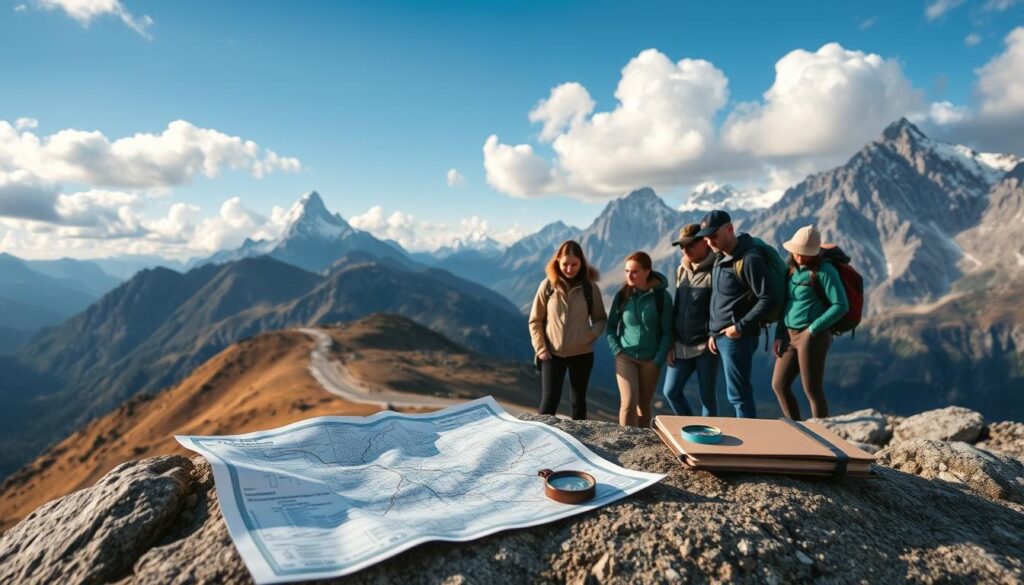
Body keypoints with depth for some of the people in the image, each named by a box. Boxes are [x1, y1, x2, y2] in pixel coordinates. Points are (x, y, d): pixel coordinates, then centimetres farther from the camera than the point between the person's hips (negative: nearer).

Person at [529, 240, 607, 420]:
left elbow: (600, 319, 5)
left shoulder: (590, 287, -5)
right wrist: (540, 348, -7)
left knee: (579, 400, 15)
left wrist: (591, 336, -14)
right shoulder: (547, 285, -6)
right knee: (549, 401, -4)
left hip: (582, 354, 1)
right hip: (553, 354, -1)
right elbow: (535, 321, 0)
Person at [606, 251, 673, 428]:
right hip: (625, 357, 0)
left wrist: (658, 360, -8)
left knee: (644, 405, 11)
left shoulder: (661, 296, -8)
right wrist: (616, 350, -5)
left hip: (650, 359, 0)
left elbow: (667, 332, -4)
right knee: (629, 402, -11)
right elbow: (611, 326, 6)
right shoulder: (622, 294, -3)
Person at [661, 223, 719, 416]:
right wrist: (671, 343, 11)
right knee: (670, 391, 8)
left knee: (707, 397, 5)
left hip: (706, 347, -7)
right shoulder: (681, 270, 10)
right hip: (681, 347, 7)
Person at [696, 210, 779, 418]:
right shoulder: (721, 258, 13)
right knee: (739, 392, 14)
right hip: (721, 337, 9)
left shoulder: (749, 259, -15)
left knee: (738, 394, -3)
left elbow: (768, 300, -18)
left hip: (737, 338, -9)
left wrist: (741, 327, -17)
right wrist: (713, 332, 14)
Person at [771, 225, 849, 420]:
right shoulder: (793, 269, 11)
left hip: (813, 337, -8)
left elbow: (841, 305, -16)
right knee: (779, 385, 11)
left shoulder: (824, 271, -11)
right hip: (789, 335, 8)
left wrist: (812, 330, -16)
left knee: (812, 391, -1)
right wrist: (779, 335, 10)